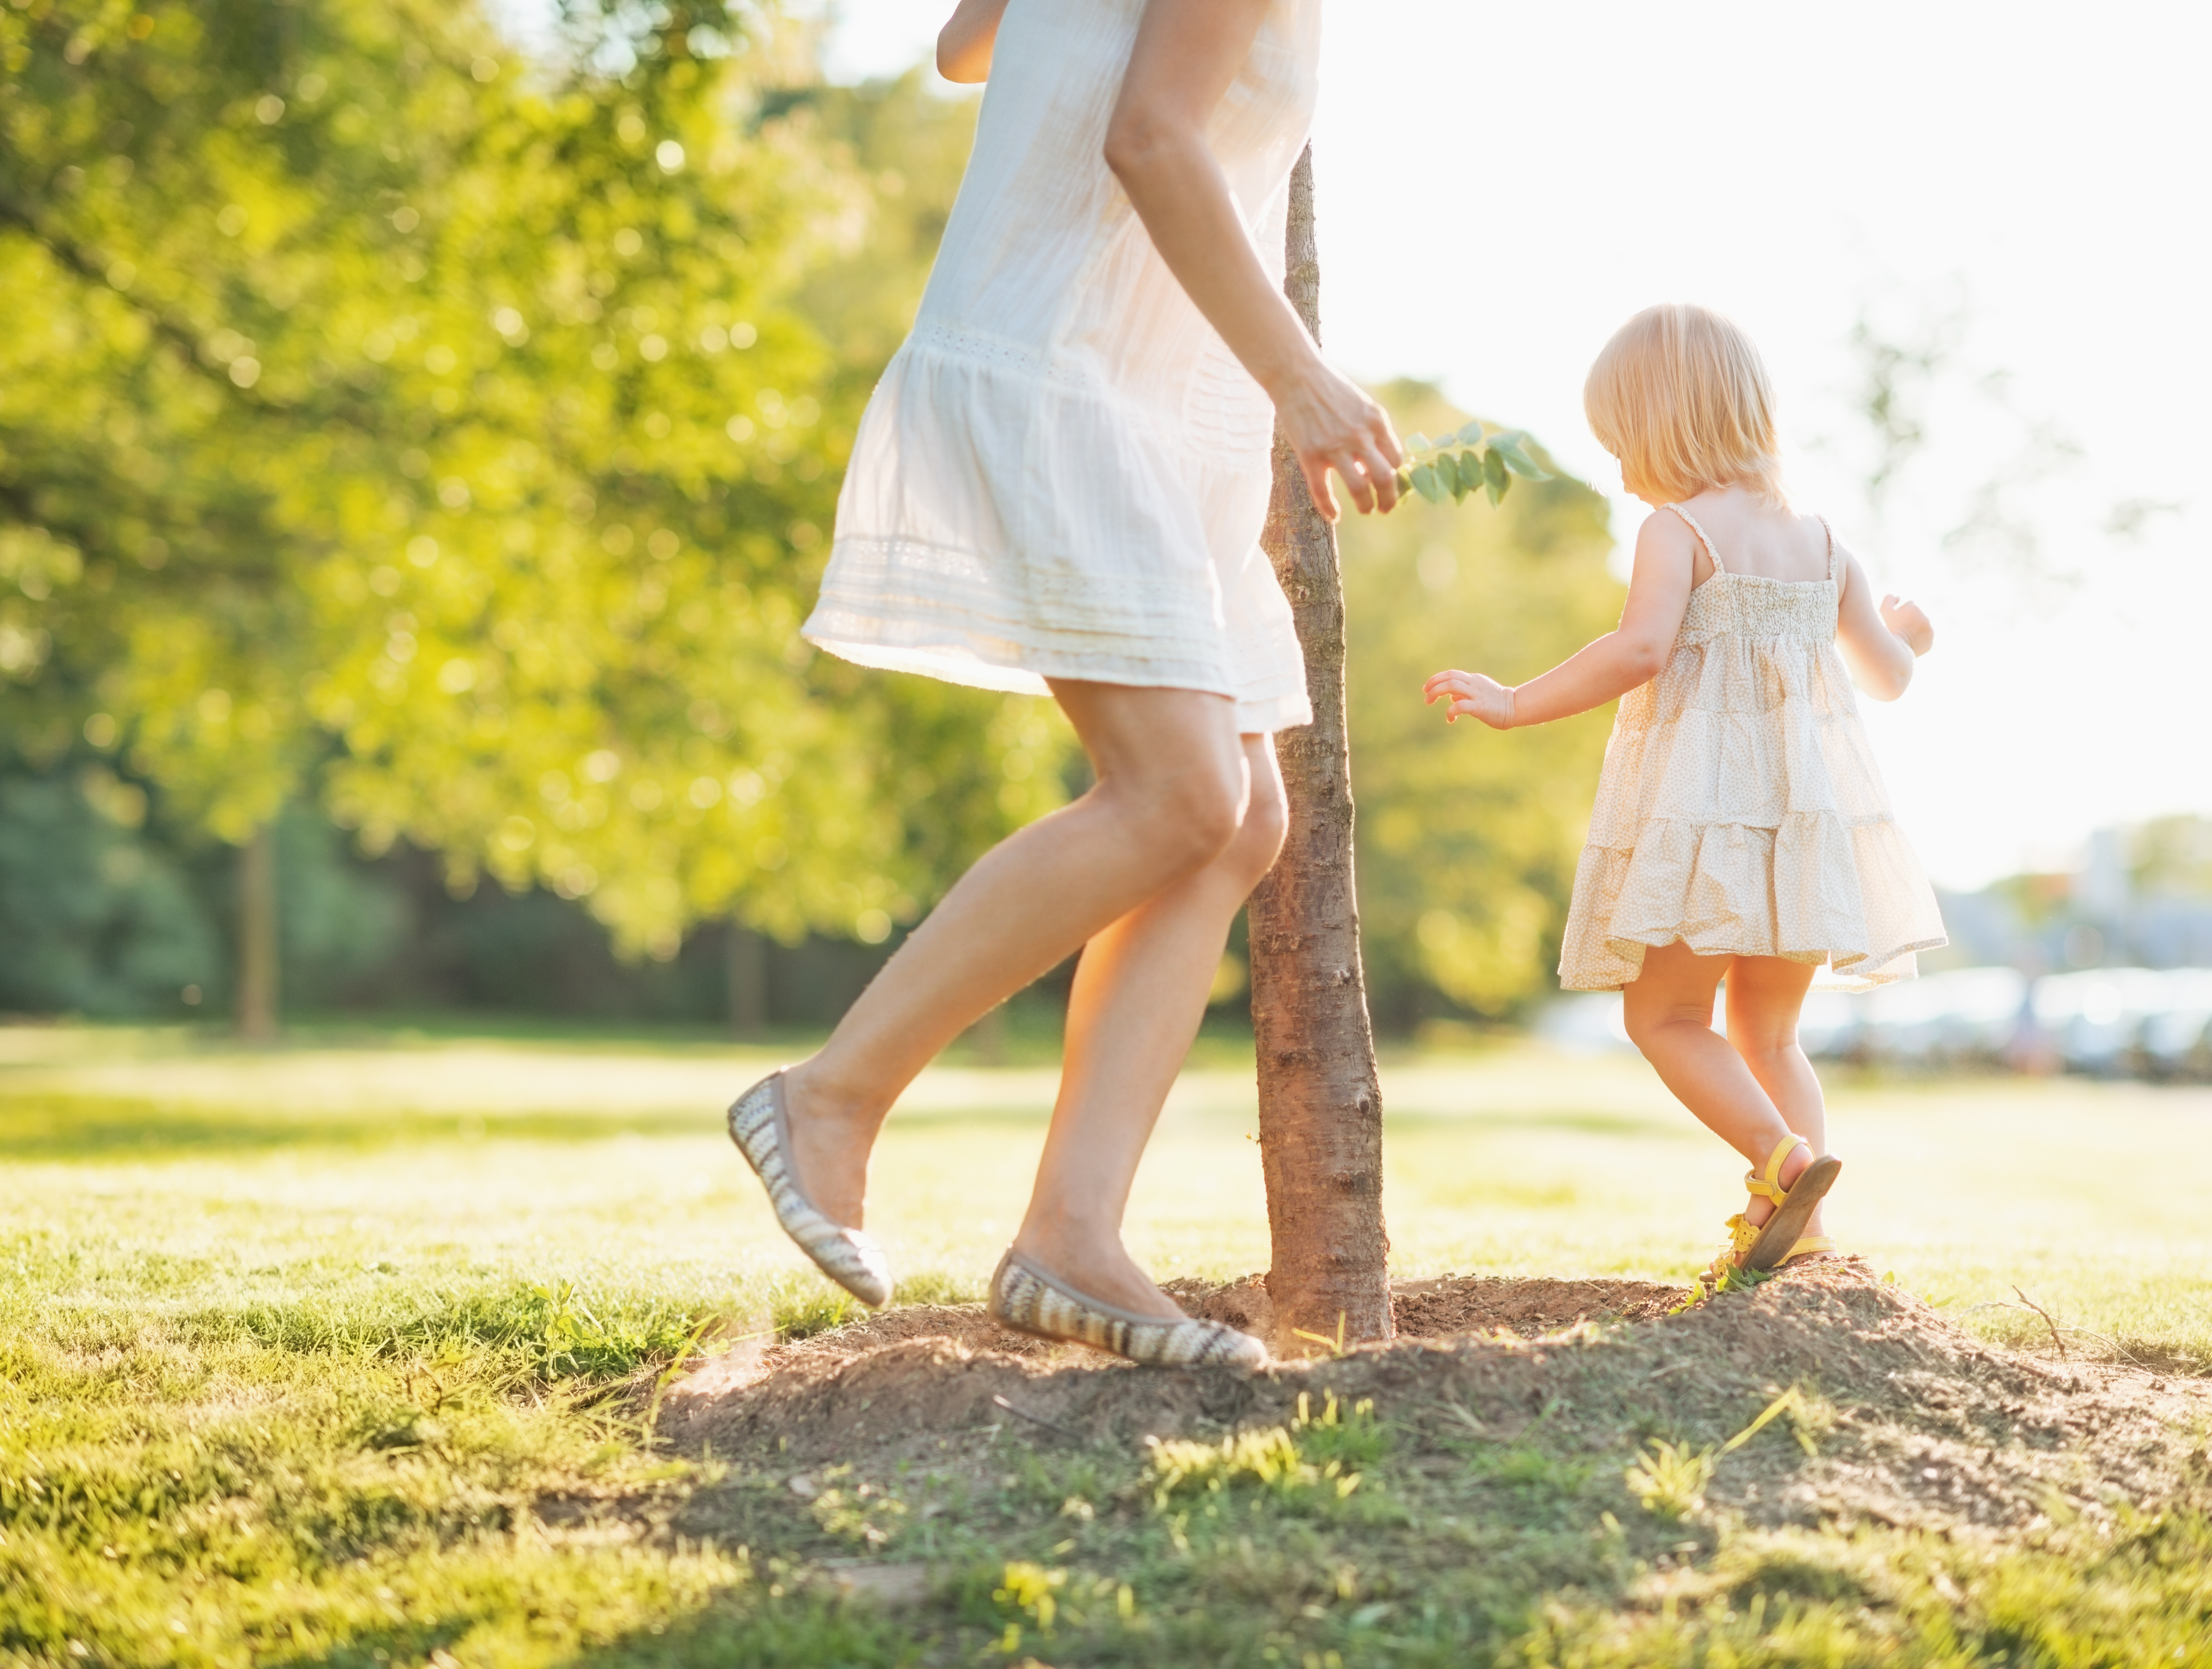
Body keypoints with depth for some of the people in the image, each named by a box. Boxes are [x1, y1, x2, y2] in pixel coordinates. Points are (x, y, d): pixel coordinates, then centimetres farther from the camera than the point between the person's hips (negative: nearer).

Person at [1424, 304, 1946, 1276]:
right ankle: (1800, 1231, 6)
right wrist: (1903, 637, 42)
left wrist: (1516, 704, -18)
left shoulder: (1678, 530, -7)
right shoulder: (1820, 541, 14)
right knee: (1767, 1032, 15)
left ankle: (1783, 1160, -20)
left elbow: (1642, 649, -23)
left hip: (1705, 803, -7)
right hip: (1811, 805, 7)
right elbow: (1887, 678, 19)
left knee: (1664, 1016, -1)